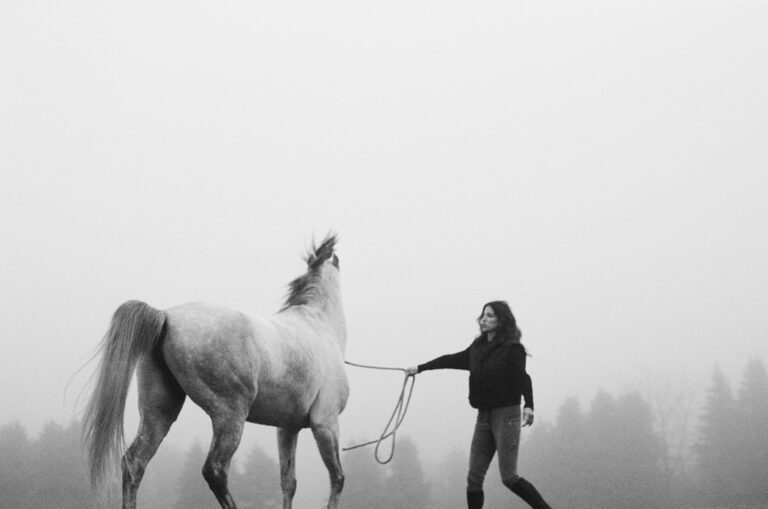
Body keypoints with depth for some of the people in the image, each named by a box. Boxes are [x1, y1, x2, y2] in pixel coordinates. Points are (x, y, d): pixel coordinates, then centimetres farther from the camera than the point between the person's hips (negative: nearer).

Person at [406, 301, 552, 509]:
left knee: (509, 477, -9)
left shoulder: (512, 349, -9)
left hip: (506, 414, -7)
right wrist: (420, 368, 23)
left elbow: (523, 378, -20)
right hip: (484, 416, 7)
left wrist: (529, 406, -36)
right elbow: (452, 360, 20)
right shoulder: (478, 348, 11)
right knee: (474, 478, 3)